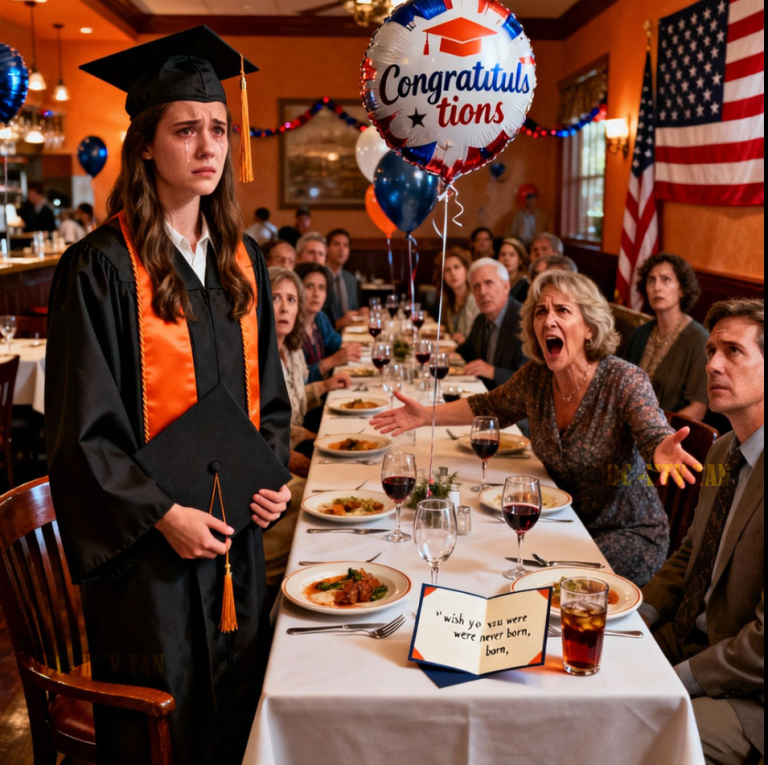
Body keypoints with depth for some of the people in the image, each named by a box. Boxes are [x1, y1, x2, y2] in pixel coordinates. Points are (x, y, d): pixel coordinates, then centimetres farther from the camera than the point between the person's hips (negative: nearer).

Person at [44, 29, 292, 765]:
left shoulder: (240, 260, 5)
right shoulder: (101, 268, -14)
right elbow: (81, 427, -13)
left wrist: (272, 470, -1)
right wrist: (161, 513, -17)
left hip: (234, 529, 6)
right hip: (147, 538, -5)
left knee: (237, 705, 20)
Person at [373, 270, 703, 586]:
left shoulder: (625, 381, -20)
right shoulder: (535, 377, -4)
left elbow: (654, 437, -32)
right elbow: (489, 407, 12)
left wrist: (663, 451, -57)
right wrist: (427, 415, -1)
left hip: (630, 534, -5)